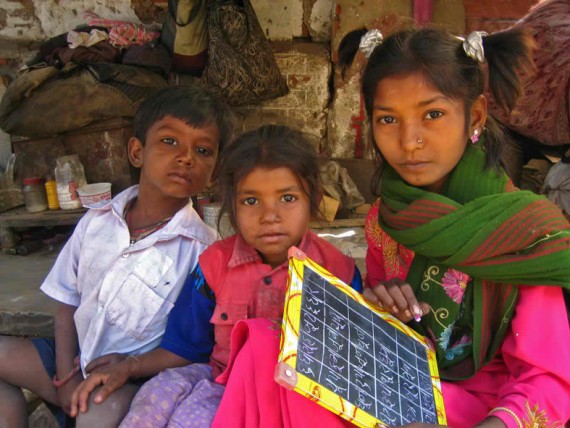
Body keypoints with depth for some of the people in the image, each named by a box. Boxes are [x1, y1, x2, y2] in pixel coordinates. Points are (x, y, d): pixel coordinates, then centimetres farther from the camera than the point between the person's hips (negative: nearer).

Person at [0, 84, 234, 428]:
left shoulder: (203, 247, -14)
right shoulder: (96, 221, 0)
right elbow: (68, 303, 8)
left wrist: (130, 364, -20)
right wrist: (65, 376, -3)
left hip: (139, 376, -6)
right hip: (78, 360, 6)